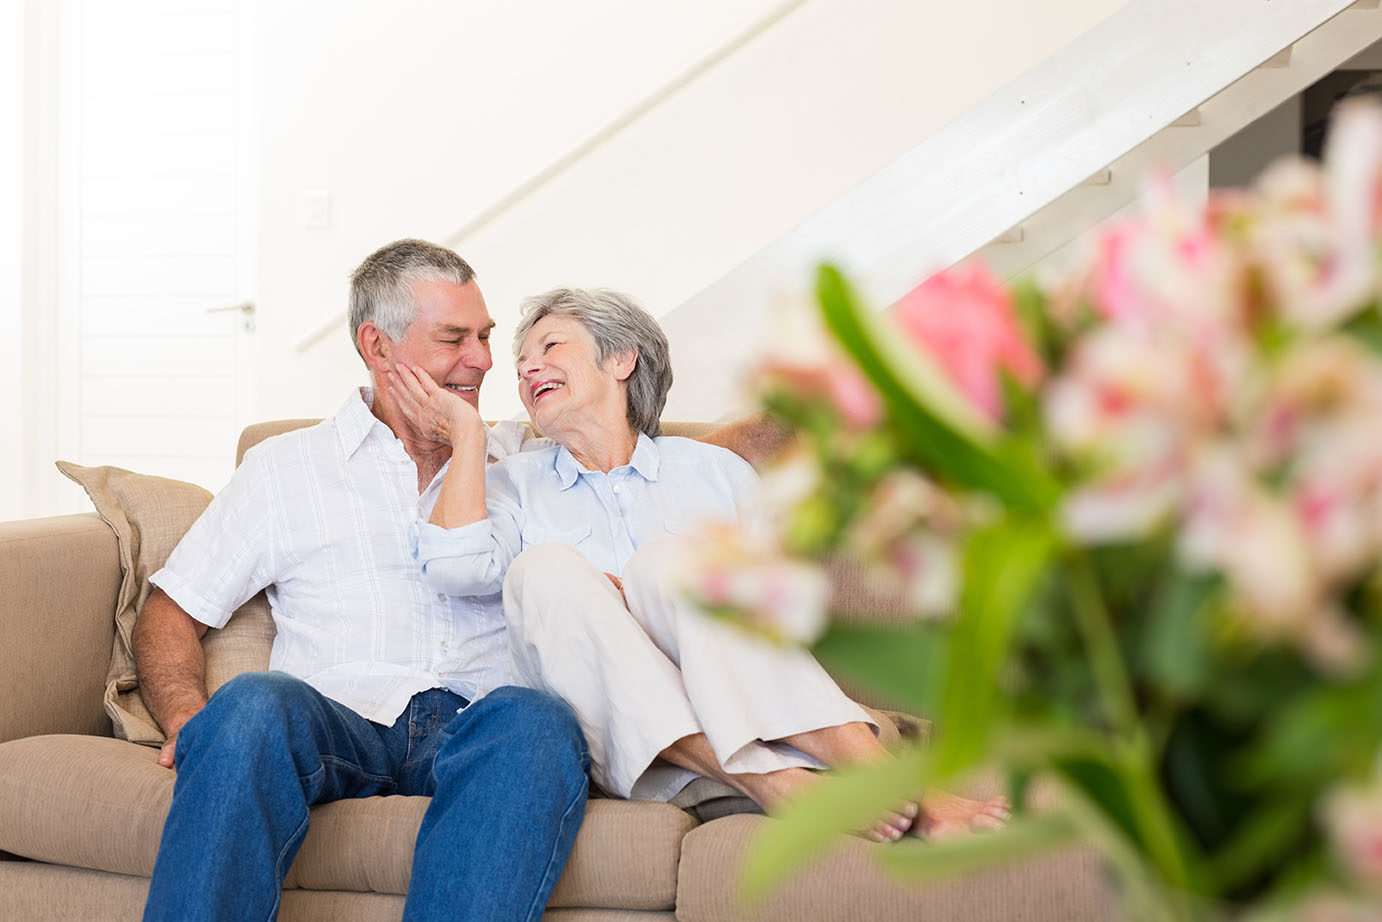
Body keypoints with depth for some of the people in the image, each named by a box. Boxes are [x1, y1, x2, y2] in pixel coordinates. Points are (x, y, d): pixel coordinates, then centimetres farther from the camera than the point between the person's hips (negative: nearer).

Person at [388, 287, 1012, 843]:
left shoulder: (716, 472, 21)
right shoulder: (512, 484, 22)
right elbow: (458, 568, -1)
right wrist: (467, 432, 8)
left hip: (737, 714, 0)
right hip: (616, 747, 0)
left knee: (666, 557, -27)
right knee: (545, 568, -25)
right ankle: (766, 783, -38)